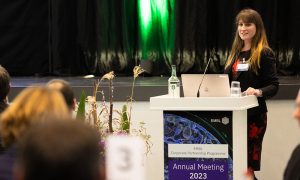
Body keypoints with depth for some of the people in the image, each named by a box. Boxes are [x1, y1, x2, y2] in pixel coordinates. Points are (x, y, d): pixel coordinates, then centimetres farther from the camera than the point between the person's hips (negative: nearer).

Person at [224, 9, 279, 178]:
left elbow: (273, 86, -11)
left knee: (248, 162, -6)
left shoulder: (265, 54, -6)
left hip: (254, 113, -6)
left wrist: (259, 92, -29)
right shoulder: (235, 53, 14)